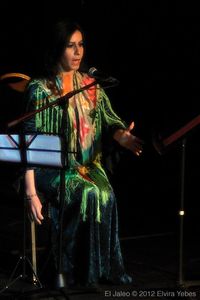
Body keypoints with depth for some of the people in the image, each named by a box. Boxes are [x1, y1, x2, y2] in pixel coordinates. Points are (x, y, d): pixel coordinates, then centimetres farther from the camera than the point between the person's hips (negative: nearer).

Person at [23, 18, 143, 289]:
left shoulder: (91, 85, 10)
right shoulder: (40, 89, -5)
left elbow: (111, 122, 5)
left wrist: (123, 136, -22)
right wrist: (31, 193, -18)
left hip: (88, 164, 4)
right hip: (52, 168, -4)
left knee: (105, 195, -30)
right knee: (89, 195, -33)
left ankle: (106, 267, -20)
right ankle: (79, 269, -22)